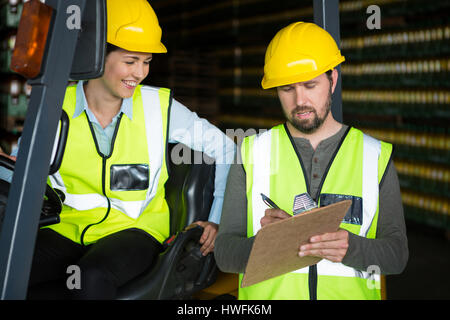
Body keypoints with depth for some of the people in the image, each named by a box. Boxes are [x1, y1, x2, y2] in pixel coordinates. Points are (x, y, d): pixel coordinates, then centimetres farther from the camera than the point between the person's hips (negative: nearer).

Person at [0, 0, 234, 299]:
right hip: (67, 228, 2)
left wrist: (217, 219, 1)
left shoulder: (160, 106, -1)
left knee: (93, 277, -36)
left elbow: (223, 148, 6)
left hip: (134, 228, -2)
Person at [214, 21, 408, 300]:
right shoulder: (251, 154, 5)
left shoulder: (376, 156, 6)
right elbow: (224, 253, 1)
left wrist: (351, 248, -16)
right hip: (268, 293, 1)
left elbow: (397, 254, 2)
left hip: (349, 293, 0)